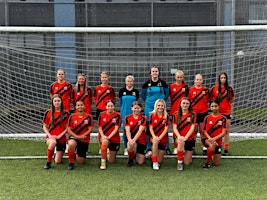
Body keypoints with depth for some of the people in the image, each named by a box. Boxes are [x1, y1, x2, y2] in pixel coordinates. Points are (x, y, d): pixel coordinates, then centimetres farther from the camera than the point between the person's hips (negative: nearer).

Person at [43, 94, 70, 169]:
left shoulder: (66, 113, -2)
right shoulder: (48, 113, -1)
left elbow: (67, 128, -1)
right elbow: (44, 127, 4)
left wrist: (60, 135, -14)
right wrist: (49, 135, -12)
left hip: (61, 139, 1)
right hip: (51, 137, 0)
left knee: (58, 161, -2)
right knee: (53, 142, -40)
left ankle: (58, 152, 36)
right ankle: (48, 162, -16)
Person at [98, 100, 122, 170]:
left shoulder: (117, 115, -8)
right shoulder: (102, 115, -2)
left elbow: (116, 129, -12)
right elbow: (100, 127, 0)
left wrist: (109, 137, -24)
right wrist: (103, 136, -18)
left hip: (114, 139, 0)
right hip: (104, 137, 0)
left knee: (111, 161, 5)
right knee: (104, 141, -39)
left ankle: (110, 152, 43)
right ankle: (103, 162, -24)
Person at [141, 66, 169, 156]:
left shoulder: (163, 83, -2)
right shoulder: (146, 84, -1)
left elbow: (167, 94, 13)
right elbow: (143, 94, 15)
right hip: (149, 108, 1)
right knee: (149, 127, 3)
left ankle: (166, 147, 7)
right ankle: (149, 148, 11)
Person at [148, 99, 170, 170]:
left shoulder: (167, 116, -4)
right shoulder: (152, 115, -4)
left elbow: (166, 129, -10)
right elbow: (151, 128, -6)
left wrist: (159, 137, -23)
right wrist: (154, 136, -24)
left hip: (163, 138, 1)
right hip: (154, 137, -1)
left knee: (160, 161, 2)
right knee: (155, 142, -39)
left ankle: (152, 155, 38)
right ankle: (155, 163, -24)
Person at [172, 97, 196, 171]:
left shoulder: (192, 115, -3)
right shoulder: (176, 114, 1)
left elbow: (192, 128, -11)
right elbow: (174, 128, -5)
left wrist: (185, 137, -26)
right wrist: (179, 136, -24)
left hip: (189, 139, 0)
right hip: (178, 137, 0)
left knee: (187, 163, 0)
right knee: (181, 142, -40)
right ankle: (179, 162, -22)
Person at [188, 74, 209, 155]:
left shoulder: (205, 89, 4)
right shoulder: (191, 90, 2)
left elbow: (207, 100, 13)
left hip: (203, 112, 0)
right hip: (194, 113, 0)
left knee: (203, 131, 3)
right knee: (194, 131, 5)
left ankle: (204, 148, 8)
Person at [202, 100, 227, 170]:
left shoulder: (223, 118, -6)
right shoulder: (207, 118, -3)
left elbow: (224, 132, -10)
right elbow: (204, 131, -3)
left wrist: (214, 138, -25)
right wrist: (210, 138, -23)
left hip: (218, 141, 1)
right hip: (207, 139, -1)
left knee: (216, 163, 3)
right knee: (212, 145, -39)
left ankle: (212, 155, 37)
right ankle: (207, 162, -17)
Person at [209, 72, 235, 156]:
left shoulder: (229, 88, 0)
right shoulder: (214, 88, -3)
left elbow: (233, 98, 15)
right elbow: (210, 98, 9)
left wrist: (228, 103, 5)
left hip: (227, 112, 1)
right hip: (217, 112, -1)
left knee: (226, 131, 5)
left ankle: (226, 149, 11)